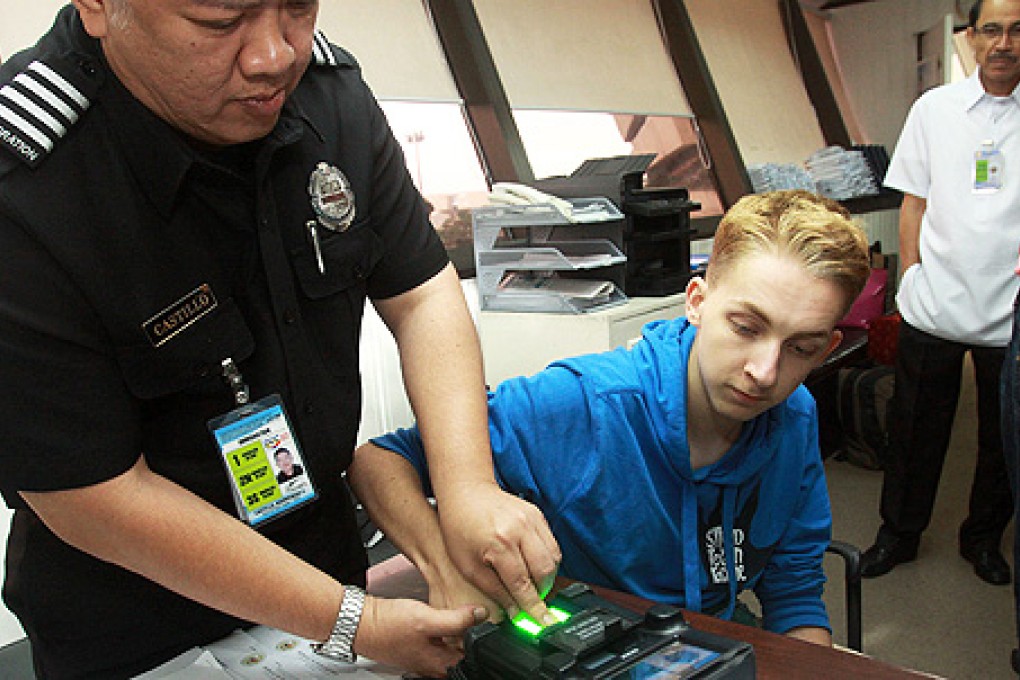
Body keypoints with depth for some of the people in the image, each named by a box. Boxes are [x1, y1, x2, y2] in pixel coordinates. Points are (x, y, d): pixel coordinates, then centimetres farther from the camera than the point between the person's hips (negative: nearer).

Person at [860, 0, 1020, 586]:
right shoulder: (935, 109, 5)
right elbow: (914, 202, 7)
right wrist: (910, 276, 0)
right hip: (935, 305, 0)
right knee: (916, 429, 11)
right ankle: (899, 534, 29)